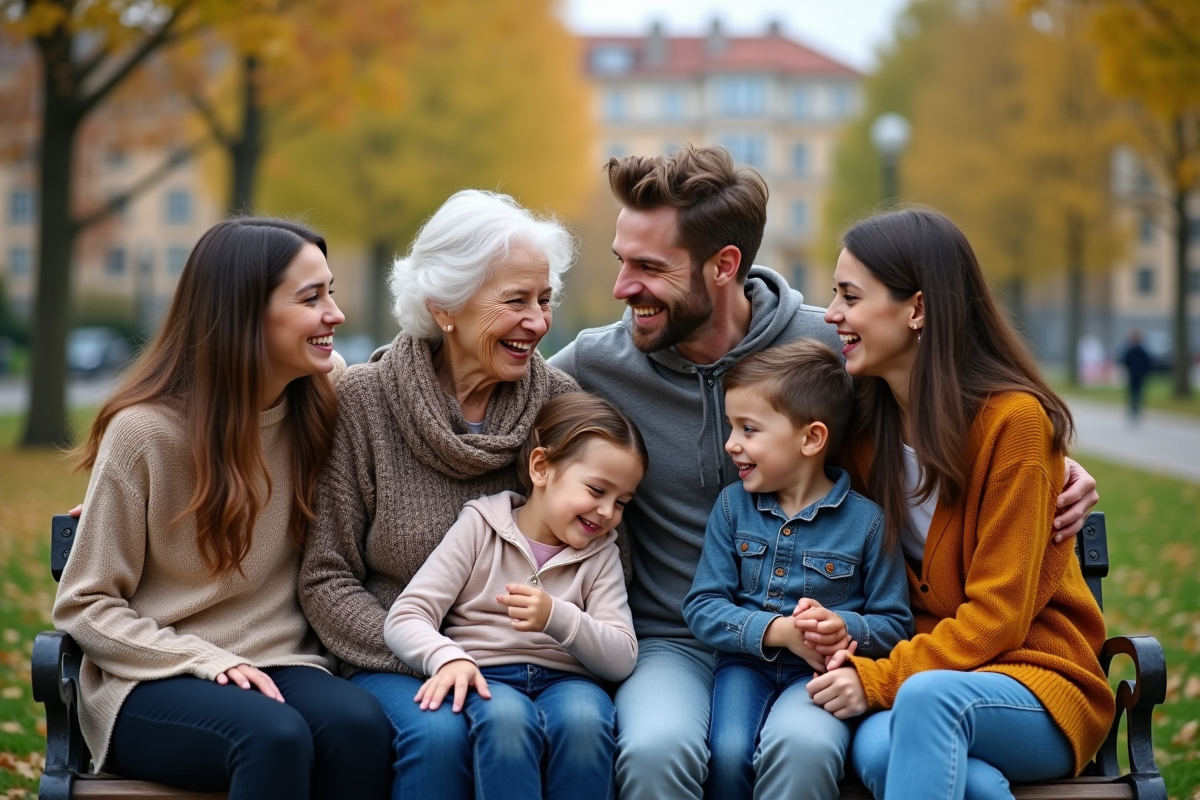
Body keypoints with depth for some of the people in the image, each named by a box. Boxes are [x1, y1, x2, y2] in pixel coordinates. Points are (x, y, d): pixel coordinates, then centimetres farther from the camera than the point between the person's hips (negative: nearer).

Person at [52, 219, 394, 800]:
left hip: (280, 667, 4)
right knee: (275, 736, -36)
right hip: (152, 682, -4)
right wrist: (207, 661, -17)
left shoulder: (323, 402, 3)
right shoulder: (144, 432, -10)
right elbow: (85, 605, -6)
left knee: (360, 724, -31)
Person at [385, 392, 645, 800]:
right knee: (507, 719, -37)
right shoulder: (481, 526, 6)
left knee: (585, 719, -34)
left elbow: (622, 658, 1)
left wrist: (557, 618, -18)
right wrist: (448, 658, -25)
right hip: (484, 678, -2)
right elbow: (405, 618, -2)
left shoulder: (600, 554, 14)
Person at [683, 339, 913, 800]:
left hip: (822, 673, -2)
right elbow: (703, 608, -1)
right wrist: (779, 631, -17)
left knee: (800, 745, -35)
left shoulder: (865, 520, -3)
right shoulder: (732, 506, 5)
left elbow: (896, 626, 2)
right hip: (746, 664, 3)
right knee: (728, 754, -28)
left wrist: (846, 629, -20)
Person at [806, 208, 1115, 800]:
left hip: (1036, 681, -4)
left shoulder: (1013, 419, -13)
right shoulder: (863, 421, 5)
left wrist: (881, 679, -22)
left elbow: (997, 613, -14)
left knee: (929, 695, -39)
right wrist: (852, 650, -9)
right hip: (915, 670, 4)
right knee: (878, 749, -34)